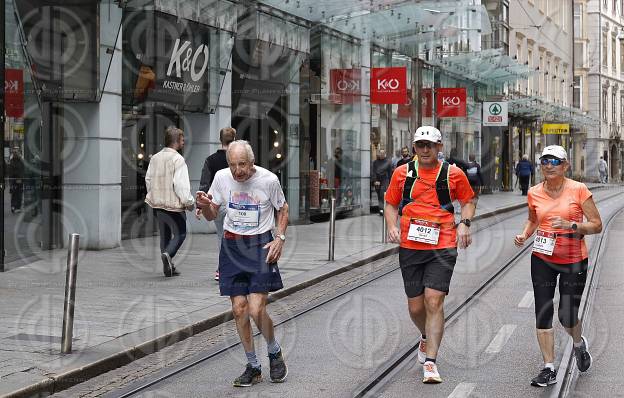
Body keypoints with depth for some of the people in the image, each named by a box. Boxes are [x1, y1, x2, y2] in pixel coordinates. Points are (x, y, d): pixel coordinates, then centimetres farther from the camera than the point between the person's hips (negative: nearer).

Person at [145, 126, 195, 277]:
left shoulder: (155, 158, 7)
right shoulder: (178, 159, -15)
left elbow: (148, 179, 12)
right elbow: (181, 184, -20)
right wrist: (189, 202, -10)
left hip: (157, 204, 7)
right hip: (173, 204, -7)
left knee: (165, 234, 17)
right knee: (180, 233, 7)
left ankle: (168, 267, 19)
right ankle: (168, 254, -19)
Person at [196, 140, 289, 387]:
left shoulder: (269, 180, -10)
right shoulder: (221, 178, -3)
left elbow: (283, 209, 8)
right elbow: (211, 216, 8)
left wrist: (280, 238, -4)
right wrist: (204, 205, -15)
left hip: (260, 245, -3)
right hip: (232, 246, 3)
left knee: (256, 309, -12)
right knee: (239, 309, 2)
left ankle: (275, 352, 17)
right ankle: (253, 367, 17)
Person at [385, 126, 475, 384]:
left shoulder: (453, 174, 3)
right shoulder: (402, 173, 7)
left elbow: (468, 201, 15)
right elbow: (391, 204, 15)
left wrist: (464, 223, -3)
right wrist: (392, 226, -3)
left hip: (442, 248, -2)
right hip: (410, 247, 2)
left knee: (434, 301, -14)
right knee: (415, 307, 8)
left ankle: (430, 362, -9)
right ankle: (427, 337, 41)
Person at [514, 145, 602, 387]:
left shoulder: (579, 190, -10)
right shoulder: (534, 193, 1)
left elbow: (597, 225, -8)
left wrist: (571, 225, -23)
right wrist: (524, 235, 1)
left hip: (574, 260, -3)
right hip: (542, 259, 3)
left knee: (567, 316, 0)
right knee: (543, 313, -2)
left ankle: (579, 344, 36)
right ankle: (549, 369, 8)